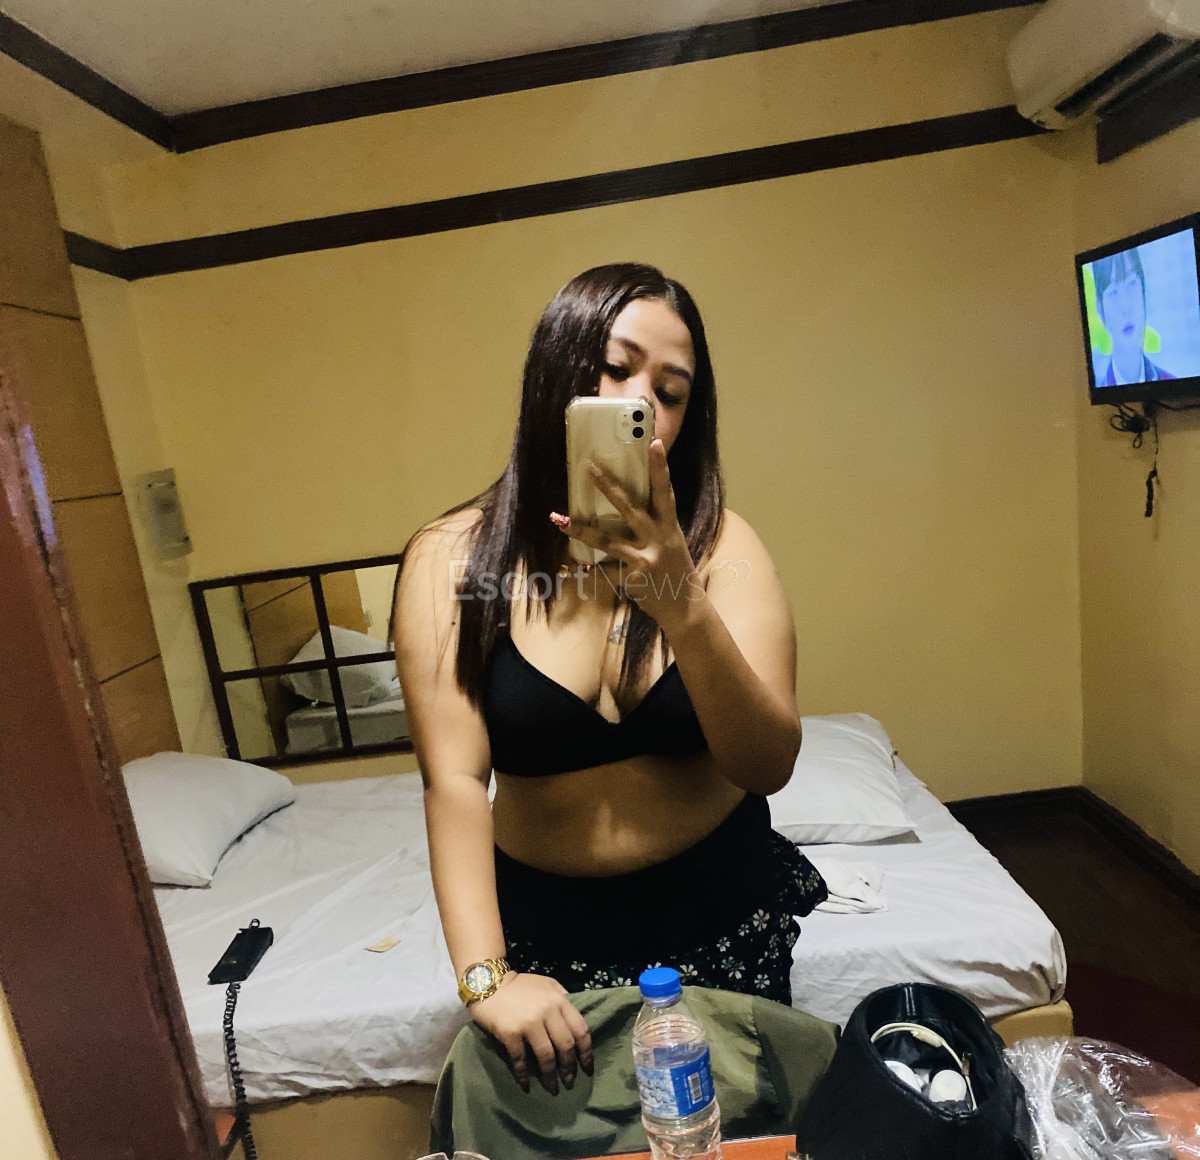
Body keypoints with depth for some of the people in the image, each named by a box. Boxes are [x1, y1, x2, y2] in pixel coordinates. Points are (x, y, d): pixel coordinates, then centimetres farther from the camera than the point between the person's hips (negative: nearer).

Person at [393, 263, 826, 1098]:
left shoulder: (720, 544, -14)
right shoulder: (451, 560, -15)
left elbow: (770, 767, -21)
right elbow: (455, 778, -18)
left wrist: (683, 609, -36)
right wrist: (484, 974, -25)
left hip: (725, 909, 1)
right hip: (547, 921, 0)